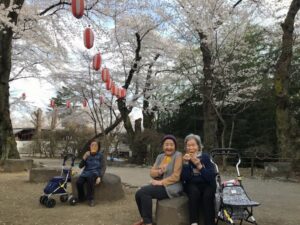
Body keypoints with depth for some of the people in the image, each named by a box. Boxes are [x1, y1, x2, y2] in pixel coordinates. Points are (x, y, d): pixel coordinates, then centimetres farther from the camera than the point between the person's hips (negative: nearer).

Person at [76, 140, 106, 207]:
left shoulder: (100, 155, 3)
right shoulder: (87, 155, 11)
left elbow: (103, 167, -2)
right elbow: (80, 166, 7)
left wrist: (99, 177, -18)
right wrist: (84, 158, -10)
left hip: (95, 173, -3)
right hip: (86, 172, 3)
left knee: (90, 178, -39)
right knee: (79, 182, -27)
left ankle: (90, 199, -24)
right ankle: (81, 198, 1)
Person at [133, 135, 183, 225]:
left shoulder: (178, 156, -8)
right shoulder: (160, 156, 14)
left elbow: (176, 176, -15)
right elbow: (151, 173, 8)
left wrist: (161, 182, -18)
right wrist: (159, 171, -14)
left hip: (171, 187, -7)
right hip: (159, 184, 7)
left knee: (144, 192, -23)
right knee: (139, 193, -14)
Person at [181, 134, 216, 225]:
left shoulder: (205, 157, -4)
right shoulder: (185, 158, -1)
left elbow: (211, 177, -15)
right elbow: (184, 179, -12)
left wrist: (199, 165, -25)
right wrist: (186, 163, -23)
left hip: (207, 184, 0)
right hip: (192, 185, 0)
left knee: (207, 195, -32)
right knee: (194, 191, -32)